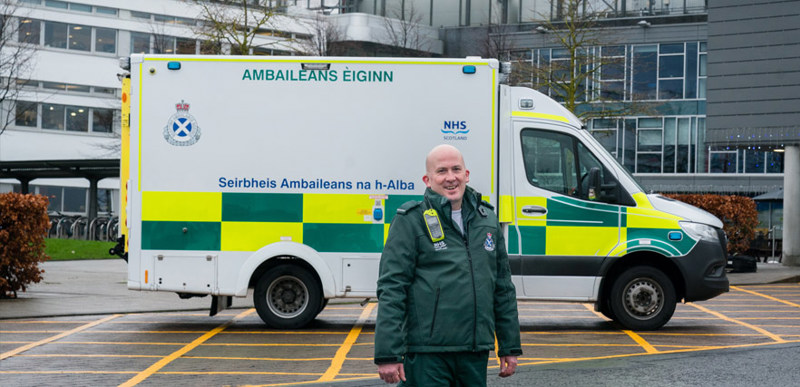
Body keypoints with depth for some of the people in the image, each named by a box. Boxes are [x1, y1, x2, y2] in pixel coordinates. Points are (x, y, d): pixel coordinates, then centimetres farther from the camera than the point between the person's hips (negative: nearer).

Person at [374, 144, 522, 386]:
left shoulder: (487, 220, 15)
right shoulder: (411, 221, -3)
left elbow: (503, 288, 20)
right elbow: (391, 289, -8)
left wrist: (510, 347, 18)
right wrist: (388, 355, -14)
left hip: (476, 353, 5)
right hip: (426, 353, -5)